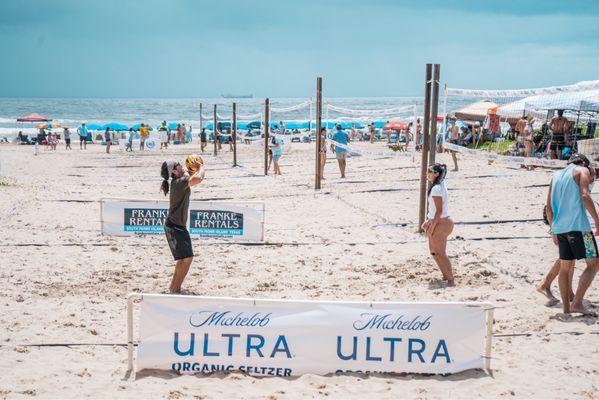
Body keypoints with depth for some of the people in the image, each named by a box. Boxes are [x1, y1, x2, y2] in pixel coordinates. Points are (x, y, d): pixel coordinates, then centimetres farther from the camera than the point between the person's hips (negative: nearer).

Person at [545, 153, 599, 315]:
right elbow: (585, 196, -13)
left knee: (565, 267, 11)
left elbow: (549, 207, 17)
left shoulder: (556, 176, 21)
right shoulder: (582, 171, 4)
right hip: (578, 225, -6)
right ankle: (577, 303, -10)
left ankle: (566, 307, 10)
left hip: (560, 227, 6)